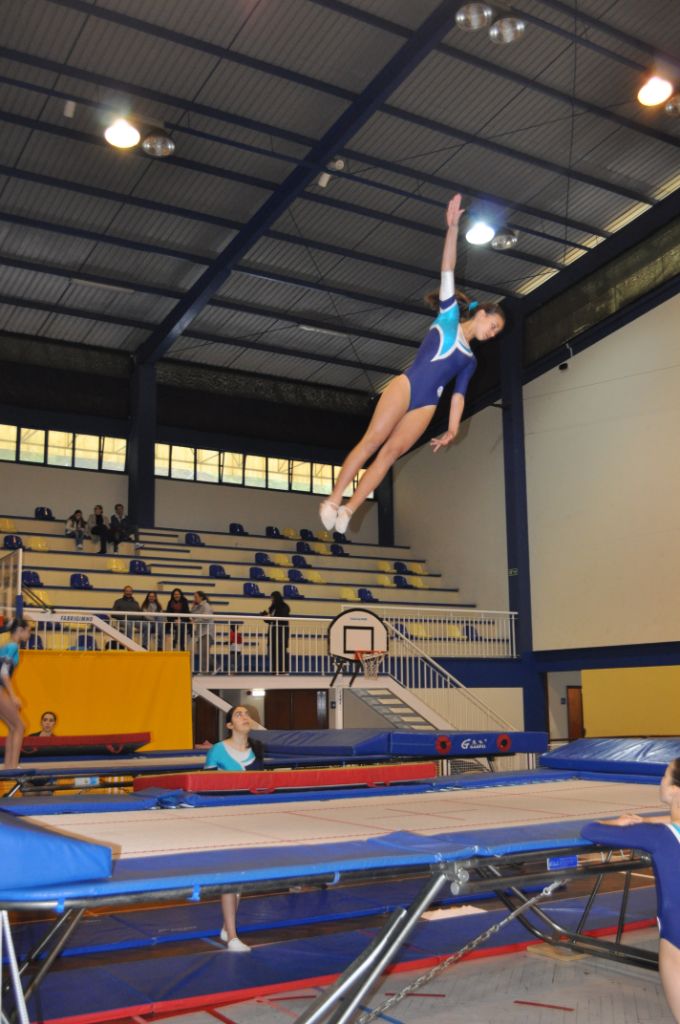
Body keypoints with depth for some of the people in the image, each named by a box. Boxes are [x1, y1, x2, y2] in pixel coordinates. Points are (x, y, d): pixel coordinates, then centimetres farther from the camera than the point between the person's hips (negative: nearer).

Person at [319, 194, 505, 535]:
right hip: (406, 385, -4)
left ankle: (349, 509, -7)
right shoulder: (449, 315, 14)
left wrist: (452, 430, 4)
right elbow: (447, 271, 6)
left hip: (426, 405, 4)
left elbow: (459, 395, 18)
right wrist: (453, 228, -3)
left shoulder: (470, 360, 23)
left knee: (391, 451, -7)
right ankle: (333, 499, -9)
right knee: (371, 441, -12)